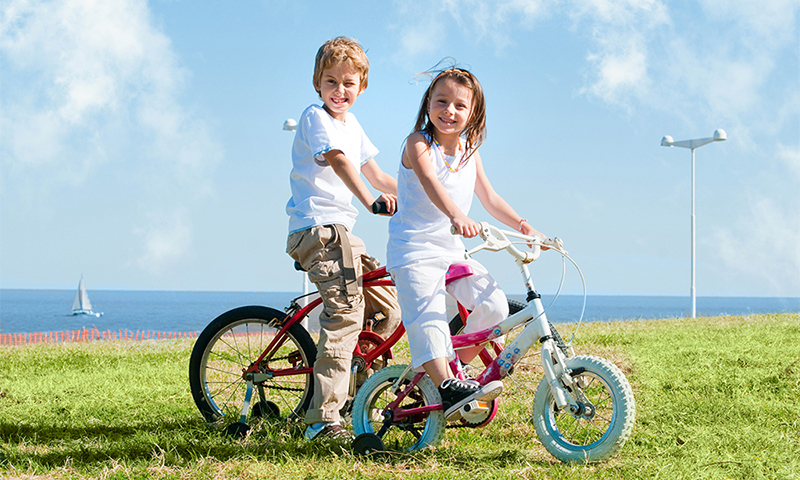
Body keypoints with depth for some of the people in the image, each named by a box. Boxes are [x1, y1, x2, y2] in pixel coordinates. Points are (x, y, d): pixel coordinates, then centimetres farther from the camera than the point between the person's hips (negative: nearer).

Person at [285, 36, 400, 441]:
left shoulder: (352, 126, 21)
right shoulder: (316, 118, -8)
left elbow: (375, 175, 26)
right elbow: (338, 161, -26)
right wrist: (370, 201, -39)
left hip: (341, 232, 9)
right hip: (317, 229, -9)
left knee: (387, 309, 6)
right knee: (346, 312, -22)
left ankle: (354, 395, 20)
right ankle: (323, 420, -24)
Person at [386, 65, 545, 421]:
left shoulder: (470, 151, 12)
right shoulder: (419, 143, -10)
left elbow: (489, 198, 15)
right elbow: (430, 183, -29)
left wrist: (524, 227, 1)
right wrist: (456, 215, -47)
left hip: (453, 250, 6)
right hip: (414, 249, -6)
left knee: (493, 303, -9)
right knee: (427, 318, -23)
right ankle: (447, 390, -32)